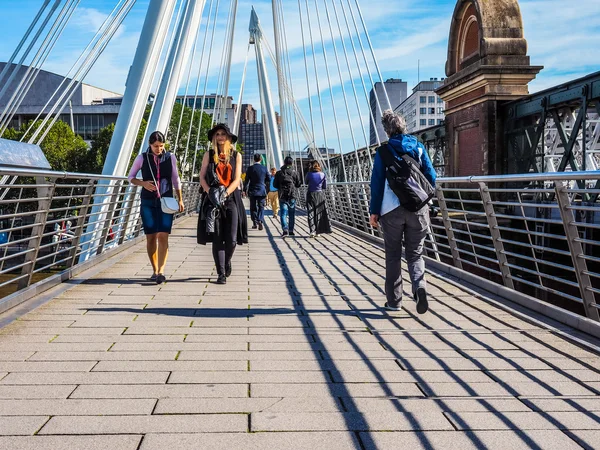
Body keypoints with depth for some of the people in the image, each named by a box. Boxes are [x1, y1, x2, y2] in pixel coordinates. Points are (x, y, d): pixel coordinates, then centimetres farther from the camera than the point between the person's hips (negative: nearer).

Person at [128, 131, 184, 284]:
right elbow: (131, 177, 11)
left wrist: (180, 199, 10)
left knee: (163, 236, -11)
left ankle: (161, 272, -15)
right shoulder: (142, 158, 1)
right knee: (150, 237, 4)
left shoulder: (170, 158, 4)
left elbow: (176, 180, 13)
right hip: (148, 202, 1)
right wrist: (143, 183, -9)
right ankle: (155, 270, 17)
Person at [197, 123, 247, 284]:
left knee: (231, 239, -4)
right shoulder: (209, 155, 8)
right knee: (217, 238, -4)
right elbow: (202, 177, 3)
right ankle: (221, 273, 2)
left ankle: (227, 262, 26)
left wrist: (225, 194, -13)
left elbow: (237, 179, 1)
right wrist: (210, 192, -14)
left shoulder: (236, 155, 8)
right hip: (212, 199, 0)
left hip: (231, 199, 0)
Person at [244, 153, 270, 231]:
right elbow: (269, 179, 3)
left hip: (252, 190, -1)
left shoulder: (250, 168, -5)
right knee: (261, 207, 5)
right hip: (262, 190, 1)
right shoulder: (264, 168, 0)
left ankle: (254, 223, 10)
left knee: (253, 207, 9)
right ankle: (260, 221, -15)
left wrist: (246, 190, 5)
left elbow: (247, 180, -3)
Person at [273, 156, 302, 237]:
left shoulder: (279, 173, -1)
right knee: (291, 213, 11)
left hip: (282, 196, -1)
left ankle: (285, 230, -19)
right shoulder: (295, 173, -2)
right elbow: (299, 184, 1)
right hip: (292, 195, 1)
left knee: (283, 213, -2)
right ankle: (291, 230, 15)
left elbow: (275, 185, 2)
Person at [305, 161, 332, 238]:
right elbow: (325, 187, 2)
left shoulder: (309, 174, -7)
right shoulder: (323, 175, -2)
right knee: (320, 213, 10)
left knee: (311, 214, 2)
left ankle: (312, 231, -9)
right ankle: (318, 231, 12)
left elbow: (306, 183, 11)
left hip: (311, 195, -1)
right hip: (320, 195, 2)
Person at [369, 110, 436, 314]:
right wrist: (425, 201, 16)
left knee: (393, 255, 9)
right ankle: (419, 285, -16)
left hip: (391, 209, -1)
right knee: (415, 253, 11)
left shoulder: (383, 151, -1)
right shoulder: (419, 147, 6)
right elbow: (431, 177, 4)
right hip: (418, 209, 2)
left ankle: (394, 301, 12)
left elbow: (377, 182, -4)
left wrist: (374, 211, 0)